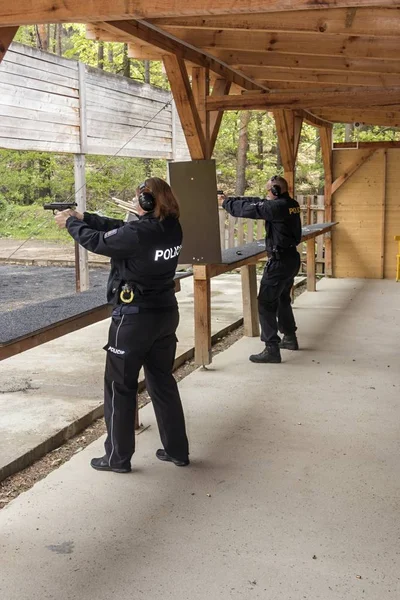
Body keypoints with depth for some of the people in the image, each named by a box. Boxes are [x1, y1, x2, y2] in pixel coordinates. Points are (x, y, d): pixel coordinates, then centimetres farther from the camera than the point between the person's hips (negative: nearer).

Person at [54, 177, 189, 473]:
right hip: (166, 313, 8)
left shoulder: (138, 233, -22)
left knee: (120, 386, 7)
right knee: (163, 381, 17)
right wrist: (83, 216, 11)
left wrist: (71, 222, 10)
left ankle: (118, 457, 17)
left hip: (135, 317, -7)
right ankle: (177, 450, 25)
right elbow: (120, 228, 9)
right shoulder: (172, 228, 1)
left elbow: (97, 242, -9)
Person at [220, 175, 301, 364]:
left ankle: (272, 350, -8)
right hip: (291, 259, 10)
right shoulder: (291, 204, 8)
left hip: (280, 261, -10)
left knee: (266, 303, -6)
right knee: (282, 299, 25)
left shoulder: (277, 206, -20)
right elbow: (257, 203, 14)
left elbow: (248, 209, -14)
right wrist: (233, 198, 12)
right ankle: (290, 338, 36)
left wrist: (226, 202, 2)